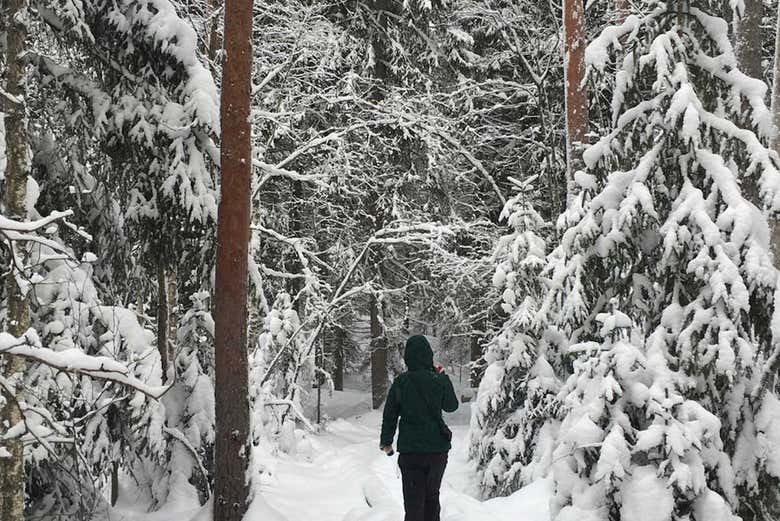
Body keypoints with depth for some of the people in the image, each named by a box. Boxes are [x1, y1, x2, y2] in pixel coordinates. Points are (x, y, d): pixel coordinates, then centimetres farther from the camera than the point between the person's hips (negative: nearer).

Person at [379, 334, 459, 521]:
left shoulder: (400, 382, -7)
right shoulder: (440, 380, -8)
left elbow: (390, 414, 0)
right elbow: (451, 406, 10)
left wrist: (386, 441, 13)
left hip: (410, 450, -1)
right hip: (438, 449, 1)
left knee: (413, 499, 2)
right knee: (432, 495, 18)